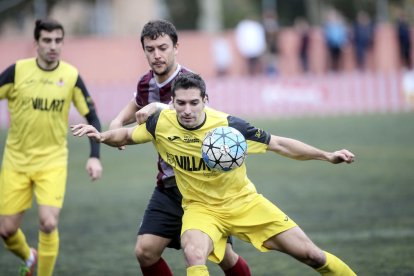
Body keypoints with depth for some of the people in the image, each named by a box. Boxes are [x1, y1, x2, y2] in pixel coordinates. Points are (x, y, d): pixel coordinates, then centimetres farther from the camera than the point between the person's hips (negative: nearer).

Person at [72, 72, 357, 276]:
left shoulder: (229, 126, -20)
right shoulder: (161, 124, -14)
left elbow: (280, 144, -10)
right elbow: (127, 136, 6)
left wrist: (327, 155, -14)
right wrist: (101, 135, -14)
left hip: (244, 202, 0)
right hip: (200, 207, 0)